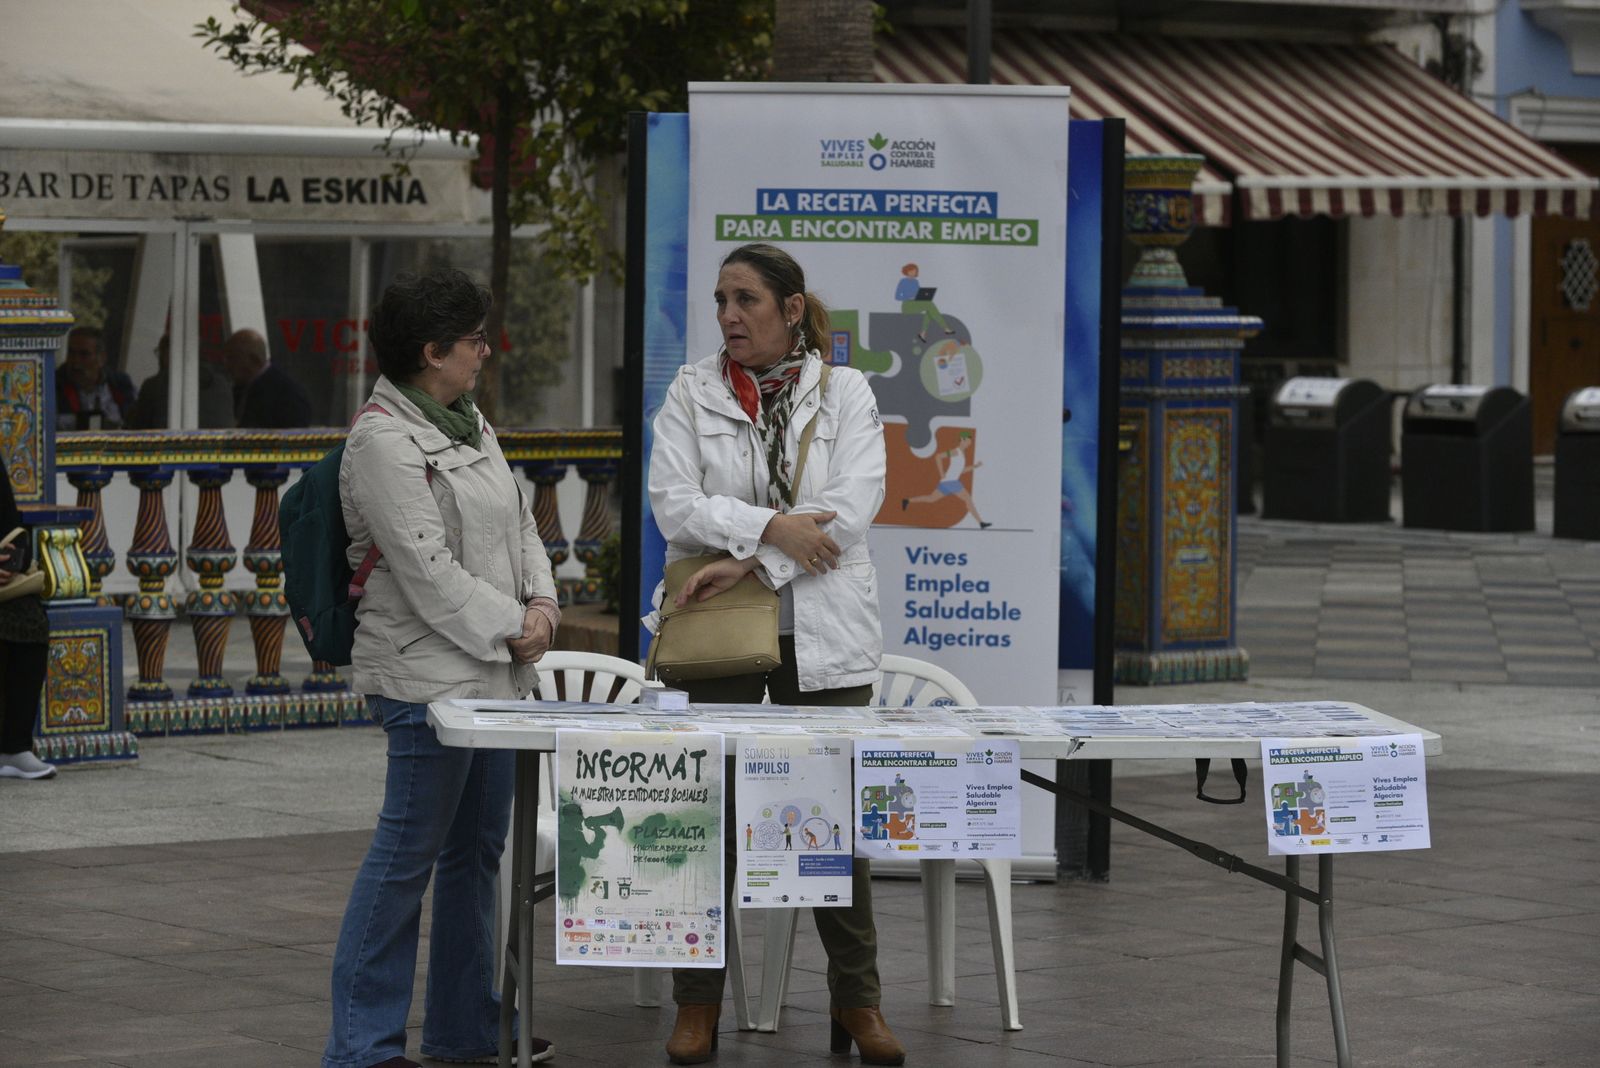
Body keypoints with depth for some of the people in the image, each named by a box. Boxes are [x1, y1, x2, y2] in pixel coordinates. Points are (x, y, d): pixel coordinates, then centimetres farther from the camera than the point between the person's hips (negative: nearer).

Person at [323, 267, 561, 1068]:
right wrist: (509, 629, -12)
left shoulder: (468, 423, 14)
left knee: (477, 851, 15)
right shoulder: (383, 441, -15)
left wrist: (541, 602, -1)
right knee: (407, 857, -7)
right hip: (429, 677, -10)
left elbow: (519, 523, 17)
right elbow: (428, 569, -19)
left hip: (493, 672, 10)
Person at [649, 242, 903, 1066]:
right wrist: (771, 527, -19)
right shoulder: (692, 392, 4)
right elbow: (673, 503, -7)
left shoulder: (844, 393, 2)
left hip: (823, 633, 0)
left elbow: (850, 509, -9)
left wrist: (748, 562, -16)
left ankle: (857, 1000, 12)